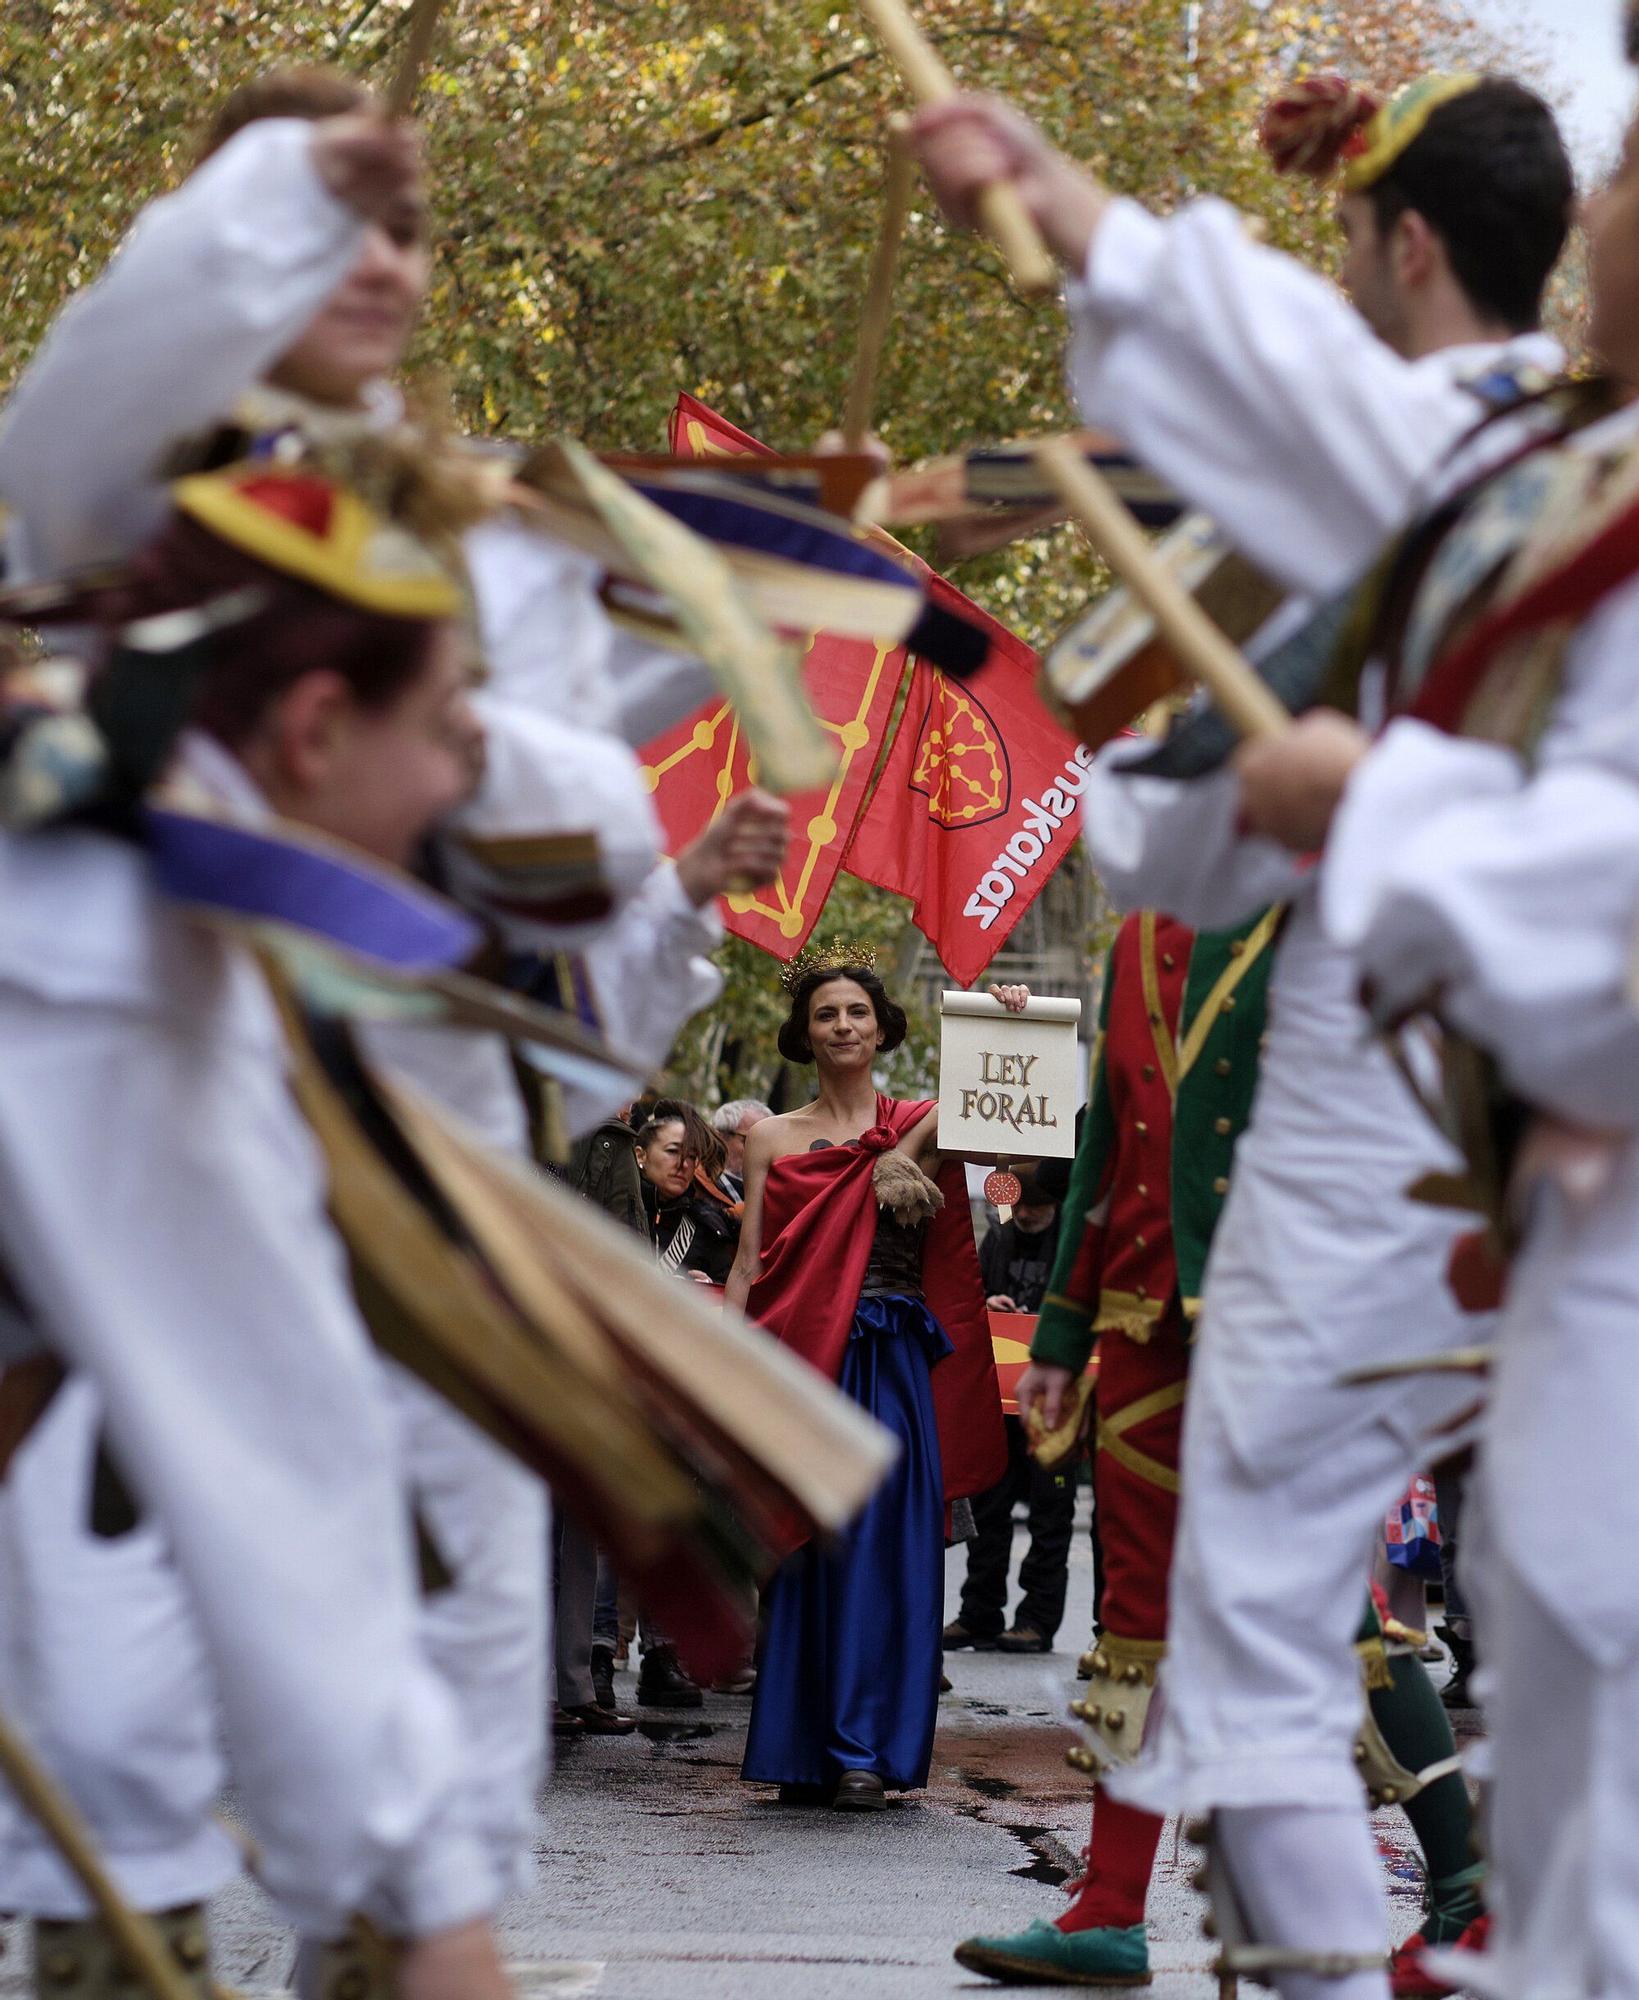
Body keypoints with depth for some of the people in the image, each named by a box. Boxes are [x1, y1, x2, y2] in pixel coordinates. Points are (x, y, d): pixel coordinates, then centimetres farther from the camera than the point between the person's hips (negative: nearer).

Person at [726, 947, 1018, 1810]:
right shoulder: (774, 1139, 11)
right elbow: (748, 1268, 9)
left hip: (897, 1363, 0)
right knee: (803, 1550, 1)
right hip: (802, 1361, 1)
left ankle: (865, 1748, -2)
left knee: (884, 1549, -4)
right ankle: (803, 1751, 7)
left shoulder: (922, 1127, 9)